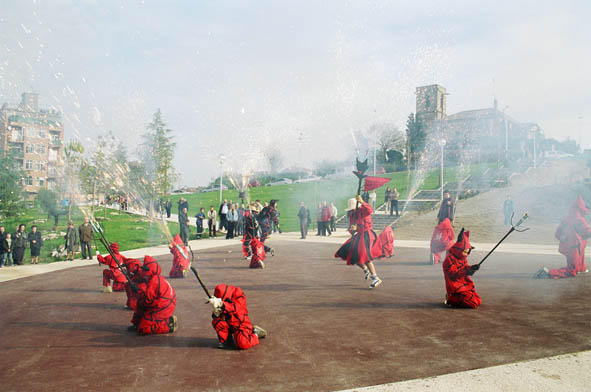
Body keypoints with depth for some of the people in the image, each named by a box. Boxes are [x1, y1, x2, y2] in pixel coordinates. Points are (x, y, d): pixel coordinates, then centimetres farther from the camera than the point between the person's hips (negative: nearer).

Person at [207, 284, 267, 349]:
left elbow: (234, 308, -37)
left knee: (242, 345, -27)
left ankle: (255, 334, 6)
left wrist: (221, 304, -53)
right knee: (216, 321, -24)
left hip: (241, 324, -5)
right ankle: (227, 341, 0)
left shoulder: (239, 295, -17)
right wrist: (216, 314, -31)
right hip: (229, 324, 5)